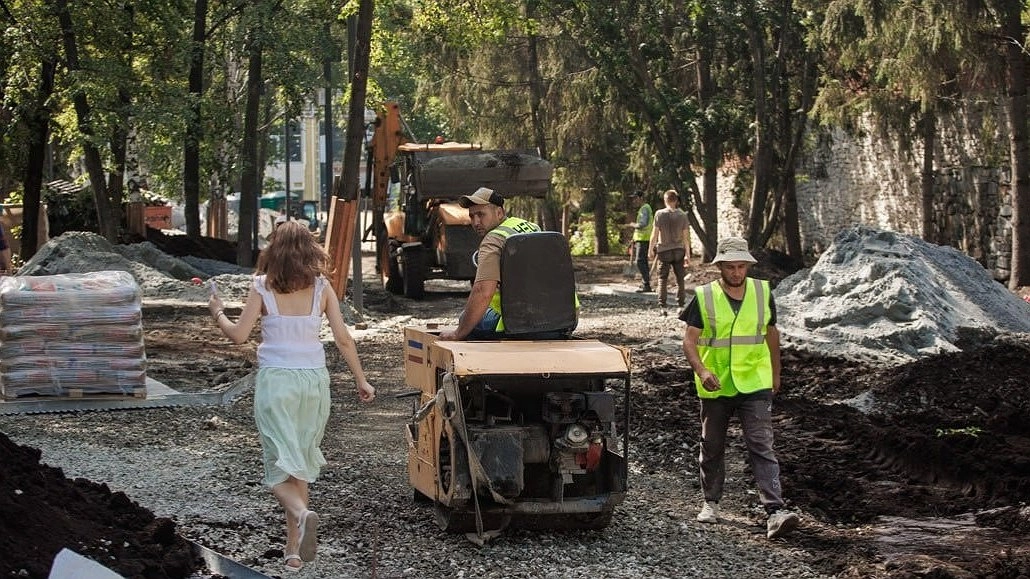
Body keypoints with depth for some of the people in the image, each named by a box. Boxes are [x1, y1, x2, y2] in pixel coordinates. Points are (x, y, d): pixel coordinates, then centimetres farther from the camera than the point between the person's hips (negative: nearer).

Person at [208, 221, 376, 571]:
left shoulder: (263, 287, -4)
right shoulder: (321, 287, 1)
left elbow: (239, 335, -6)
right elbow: (343, 339, 1)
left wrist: (218, 313, 14)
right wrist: (361, 381, 10)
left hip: (275, 381, -2)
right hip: (314, 380, 2)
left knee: (280, 464, -1)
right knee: (302, 461, 14)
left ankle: (300, 513, -33)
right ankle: (294, 549, 15)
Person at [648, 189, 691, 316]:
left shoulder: (660, 214, -7)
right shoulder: (682, 215, -2)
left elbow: (655, 234, -6)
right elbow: (686, 236, -2)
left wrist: (650, 249, 4)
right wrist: (687, 254, 1)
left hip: (663, 250, -1)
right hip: (679, 250, 1)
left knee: (662, 279, 6)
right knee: (680, 279, 11)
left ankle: (663, 307, 1)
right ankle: (681, 306, 10)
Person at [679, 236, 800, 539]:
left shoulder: (762, 292, 1)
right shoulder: (704, 297, -6)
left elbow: (771, 333, 15)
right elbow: (689, 340, -10)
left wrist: (775, 374, 21)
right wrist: (702, 371, -28)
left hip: (755, 385, 0)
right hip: (715, 387, 0)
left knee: (762, 447, -11)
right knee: (712, 447, 15)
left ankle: (775, 511, -19)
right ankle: (711, 502, 33)